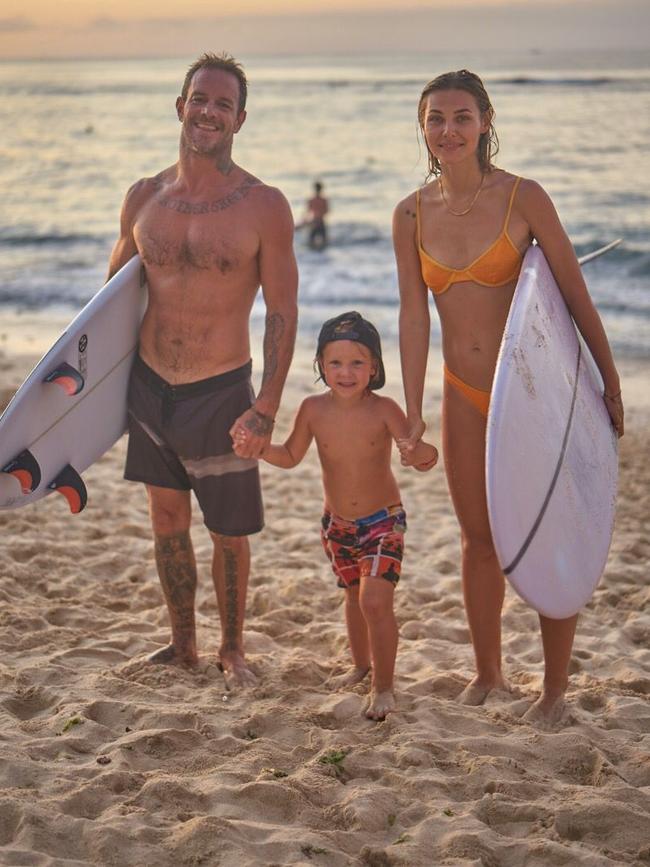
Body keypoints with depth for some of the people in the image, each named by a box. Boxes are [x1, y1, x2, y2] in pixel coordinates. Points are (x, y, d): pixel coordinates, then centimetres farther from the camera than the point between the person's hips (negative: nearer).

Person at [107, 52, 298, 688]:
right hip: (148, 385, 4)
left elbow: (282, 313, -9)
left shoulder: (264, 206, -10)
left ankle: (231, 651, 27)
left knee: (229, 533, 7)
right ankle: (182, 645, 31)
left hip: (221, 393, -3)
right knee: (167, 521, 14)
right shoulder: (143, 199, 1)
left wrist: (266, 409, -15)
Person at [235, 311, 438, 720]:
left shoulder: (383, 410, -18)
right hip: (337, 524, 4)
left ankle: (384, 685, -1)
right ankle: (361, 666, 43)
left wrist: (423, 455, -47)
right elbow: (291, 456, 4)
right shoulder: (314, 409, -9)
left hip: (384, 521, -4)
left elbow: (415, 450, -23)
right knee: (354, 596, 21)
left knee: (375, 599, -16)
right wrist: (258, 448, -15)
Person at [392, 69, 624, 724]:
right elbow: (413, 313, 1)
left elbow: (574, 293, -5)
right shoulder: (411, 215, 0)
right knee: (478, 537, 13)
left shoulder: (522, 198, -11)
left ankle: (555, 687, 15)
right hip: (464, 394, 4)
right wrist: (412, 413, -1)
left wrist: (609, 380, -1)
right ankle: (487, 673, 30)